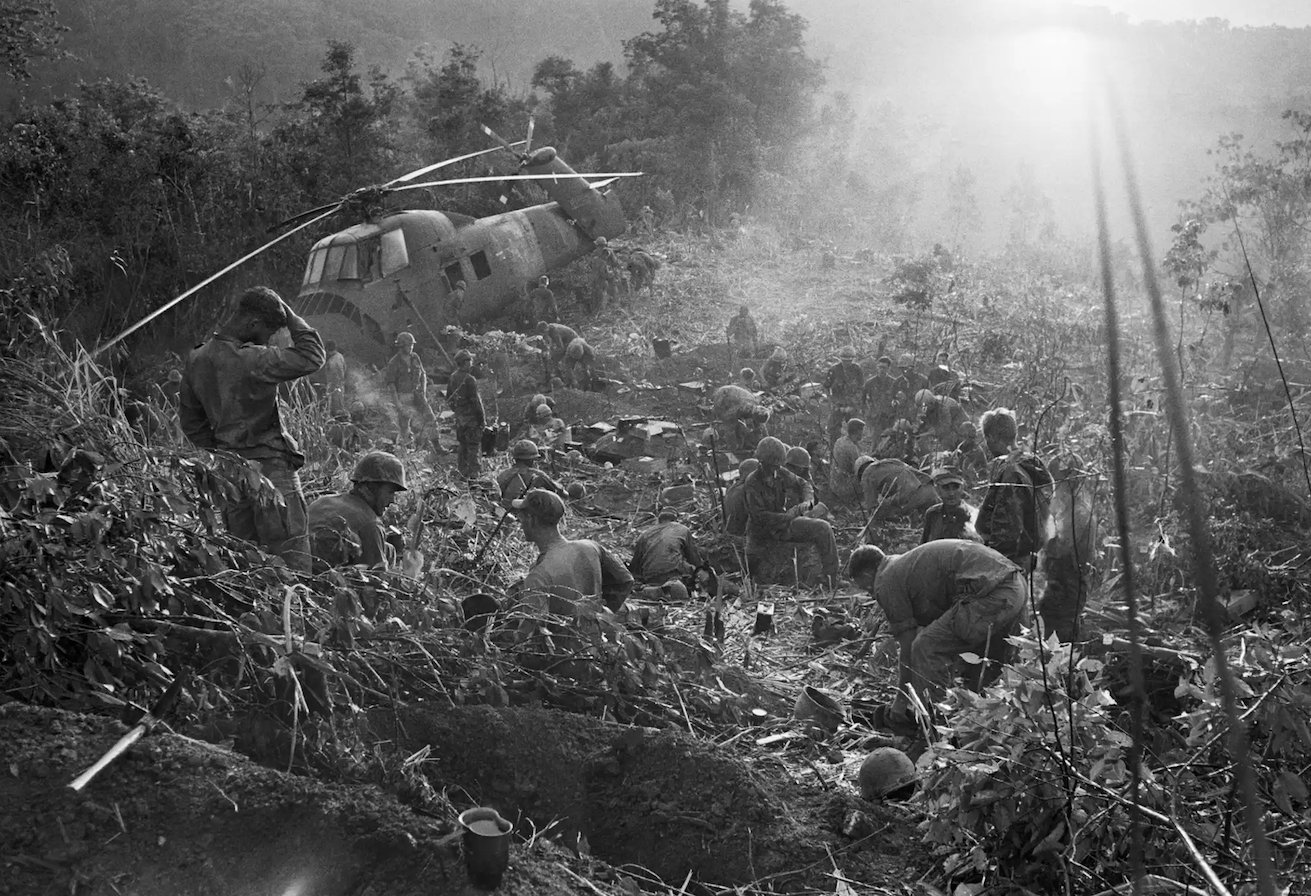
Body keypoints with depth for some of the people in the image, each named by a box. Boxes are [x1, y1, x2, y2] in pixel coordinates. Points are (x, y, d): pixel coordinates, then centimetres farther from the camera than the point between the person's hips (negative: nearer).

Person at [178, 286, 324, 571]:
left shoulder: (197, 360, 5)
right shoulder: (252, 360, -21)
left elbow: (191, 421, 14)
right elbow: (312, 357, -19)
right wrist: (291, 317, -9)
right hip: (269, 465, -7)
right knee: (290, 550, -5)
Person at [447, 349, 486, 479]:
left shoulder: (453, 377, 4)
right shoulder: (469, 379, -22)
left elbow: (448, 399, 13)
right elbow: (475, 401, -20)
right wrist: (482, 419, -13)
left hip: (459, 416, 8)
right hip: (471, 417, -8)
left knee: (463, 445, 18)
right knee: (473, 446, 0)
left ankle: (462, 472, 26)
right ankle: (473, 473, 3)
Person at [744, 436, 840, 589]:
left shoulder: (781, 474, -4)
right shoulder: (752, 482, -21)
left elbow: (803, 484, 14)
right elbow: (759, 516, -26)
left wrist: (807, 501, -8)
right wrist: (787, 516, -25)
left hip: (785, 524, 5)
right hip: (762, 532, -5)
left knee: (823, 528, -13)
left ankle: (833, 581, -10)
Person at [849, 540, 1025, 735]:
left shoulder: (887, 582, 3)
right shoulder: (908, 564, 30)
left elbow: (908, 648, 3)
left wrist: (900, 703, 12)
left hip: (988, 593, -10)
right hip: (1015, 588, 10)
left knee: (927, 648, -5)